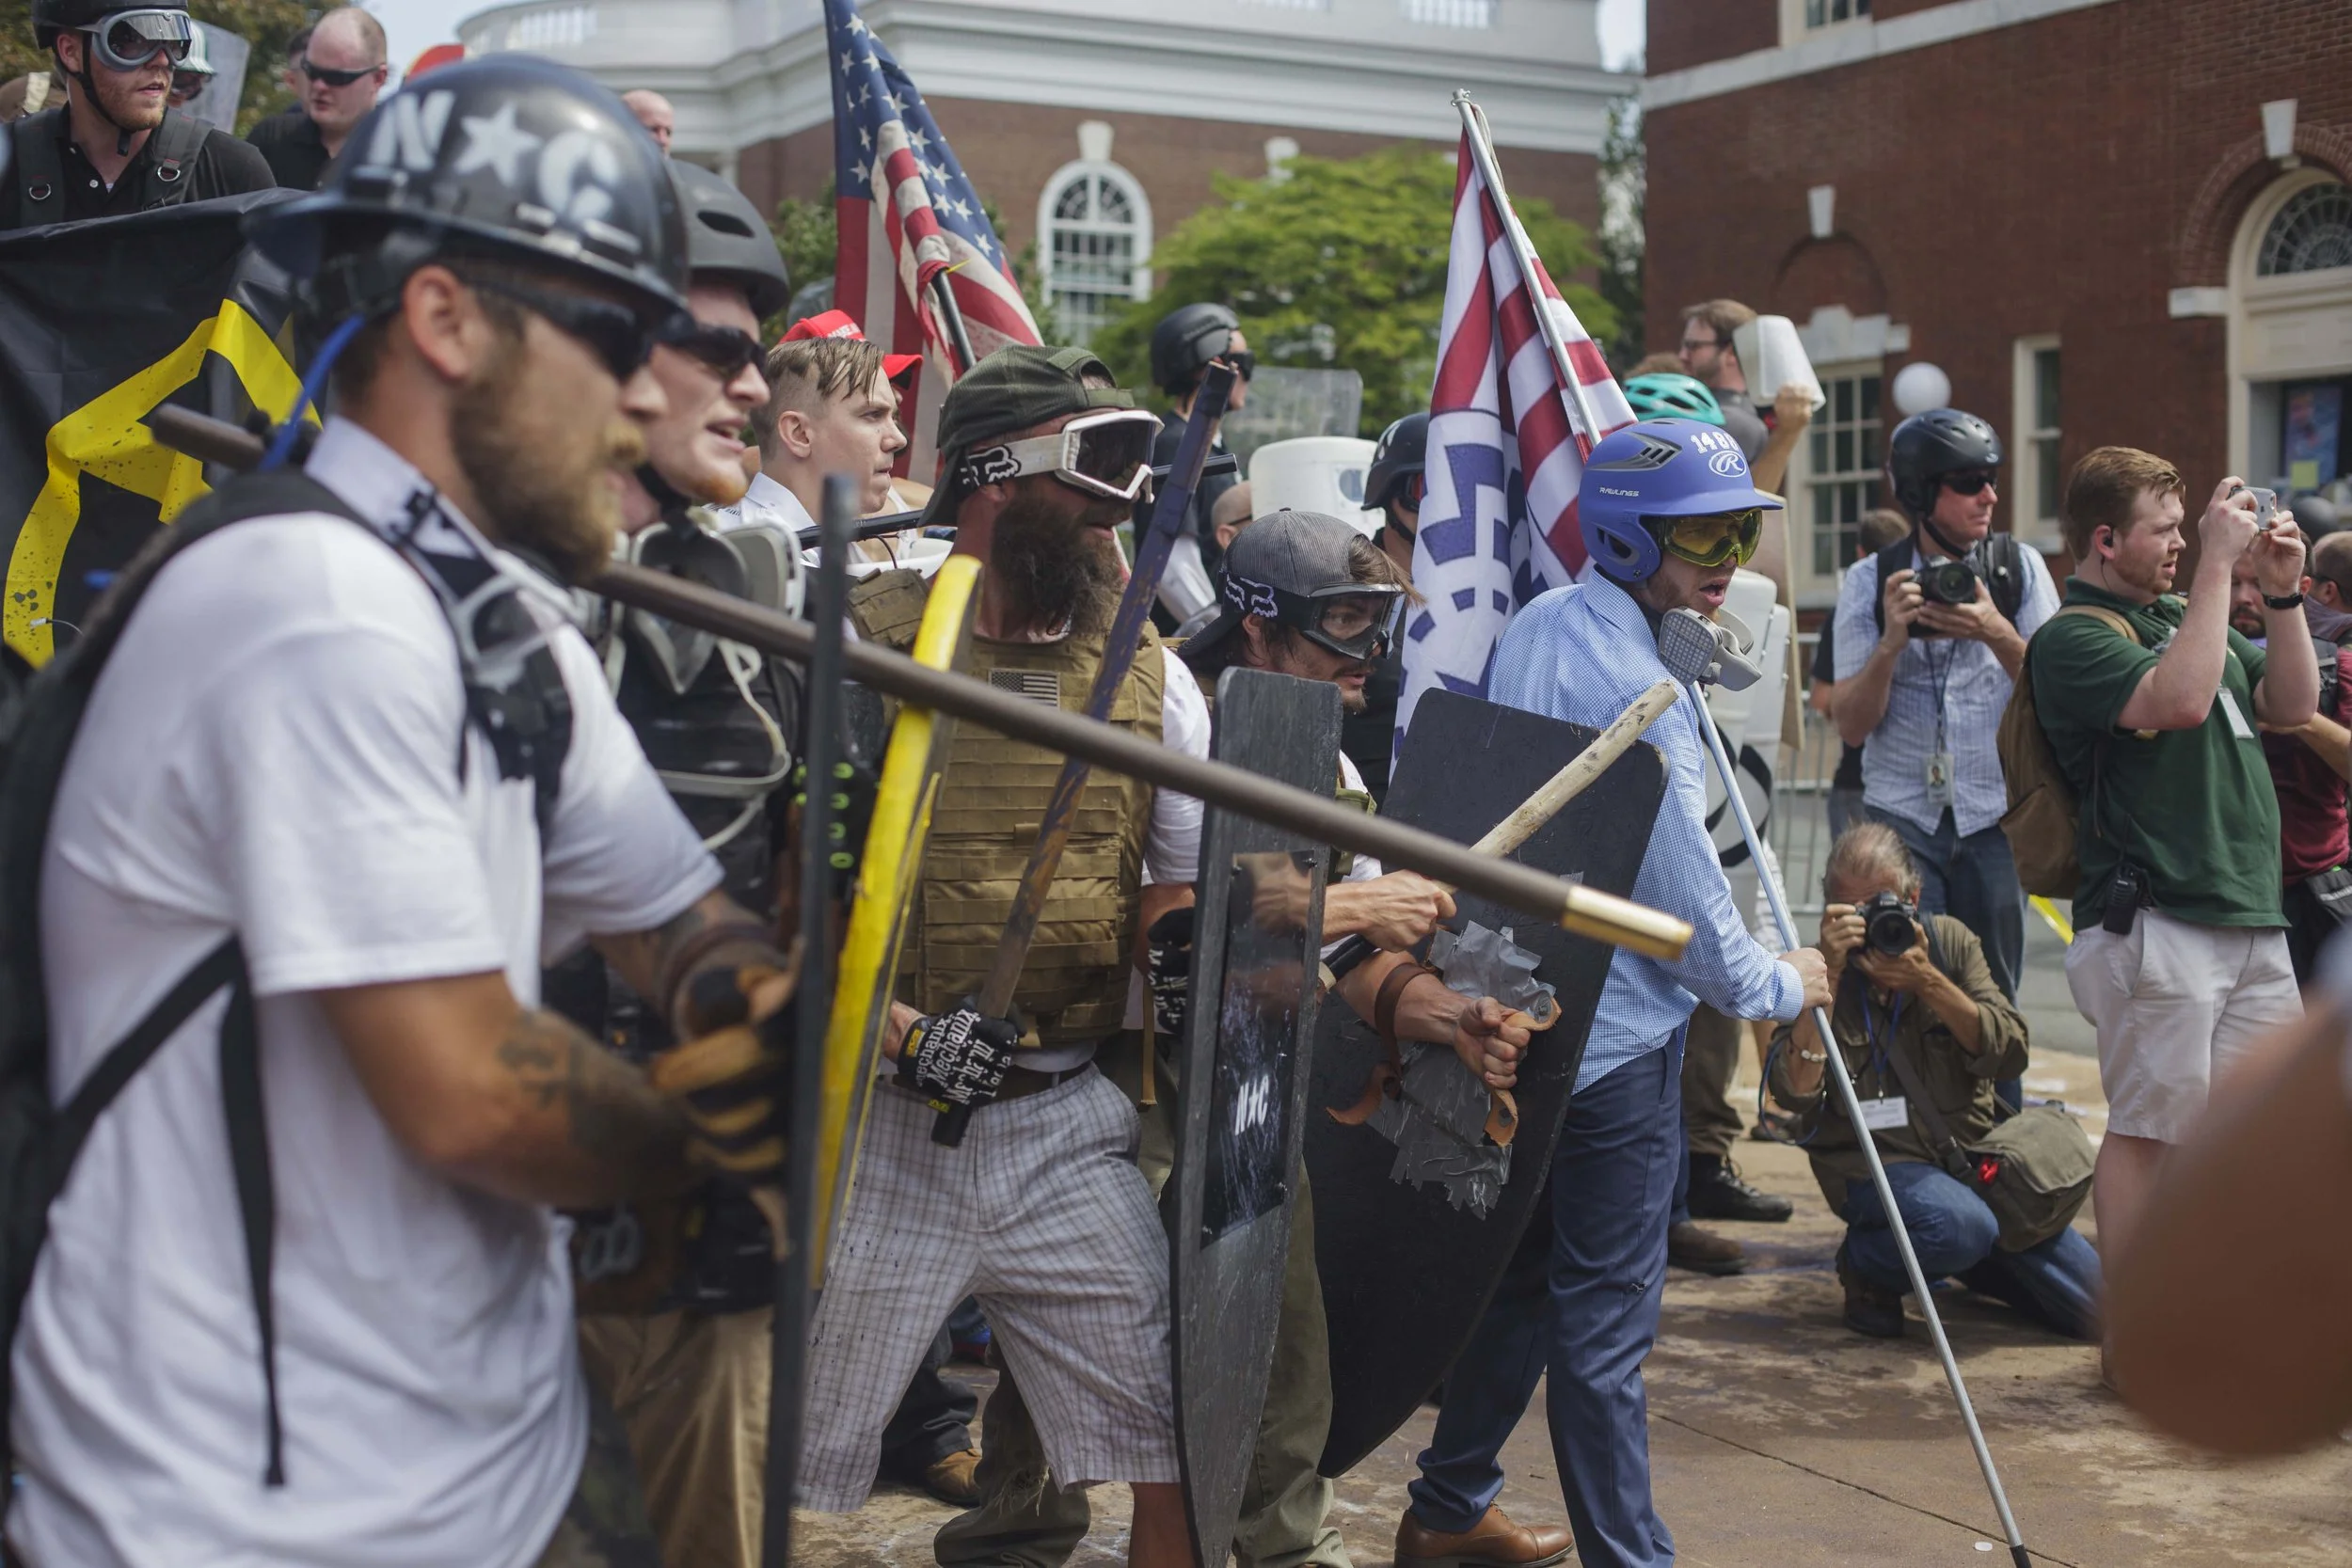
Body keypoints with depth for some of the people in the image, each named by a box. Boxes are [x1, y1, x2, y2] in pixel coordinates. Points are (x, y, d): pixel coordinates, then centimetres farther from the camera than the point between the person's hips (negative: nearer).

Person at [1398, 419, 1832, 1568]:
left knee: (1522, 1278, 19)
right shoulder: (1637, 688, -20)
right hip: (1616, 1036, -9)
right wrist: (1779, 986, -1)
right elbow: (1678, 894, -17)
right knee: (1605, 1321, -2)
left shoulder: (1533, 628, 7)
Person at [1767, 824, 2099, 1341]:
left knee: (2101, 1307, -2)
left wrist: (1928, 982, -20)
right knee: (1961, 1224, -38)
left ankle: (1968, 1269, 25)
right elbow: (1794, 1091, -20)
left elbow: (2010, 1055, -7)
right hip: (1877, 1161, -4)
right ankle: (1864, 1265, -5)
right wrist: (1830, 973, -24)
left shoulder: (1950, 941, 4)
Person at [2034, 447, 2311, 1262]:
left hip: (2253, 920, 8)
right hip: (2154, 926, -8)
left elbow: (2293, 706, 16)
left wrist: (2282, 592, 5)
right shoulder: (2074, 638, -6)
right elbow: (2181, 698, -23)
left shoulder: (2185, 614, 19)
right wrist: (2217, 563, -18)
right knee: (2148, 1128, -4)